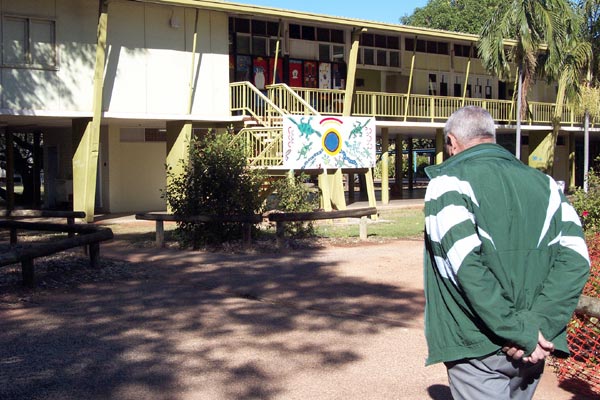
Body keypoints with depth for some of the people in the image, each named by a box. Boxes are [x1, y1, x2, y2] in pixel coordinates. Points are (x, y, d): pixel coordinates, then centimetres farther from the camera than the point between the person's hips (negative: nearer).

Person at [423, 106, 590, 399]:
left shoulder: (448, 183, -7)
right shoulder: (543, 183, 8)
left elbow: (467, 266, -19)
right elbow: (575, 260, -3)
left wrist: (522, 333, -15)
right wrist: (538, 326, -9)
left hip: (476, 351, -6)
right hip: (532, 353, 6)